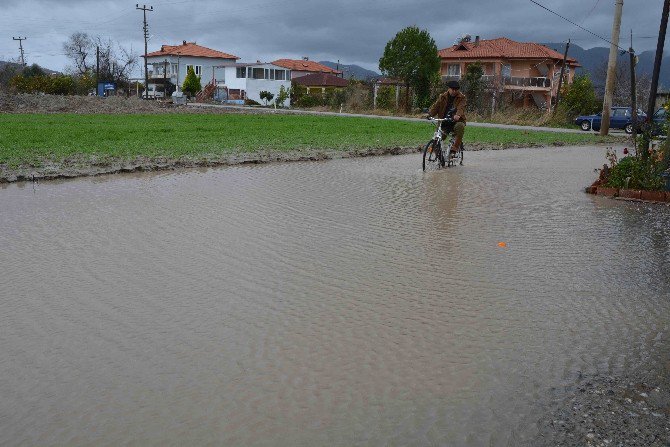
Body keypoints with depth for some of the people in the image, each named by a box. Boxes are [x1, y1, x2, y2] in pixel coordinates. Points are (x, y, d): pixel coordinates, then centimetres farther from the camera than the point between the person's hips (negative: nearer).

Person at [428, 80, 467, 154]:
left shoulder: (462, 98, 0)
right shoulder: (442, 97, 8)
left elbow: (461, 107, -19)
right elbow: (435, 106, -1)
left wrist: (458, 115, -42)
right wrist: (429, 114, -22)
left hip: (456, 121, -3)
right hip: (444, 123, 3)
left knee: (460, 126, -37)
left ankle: (455, 147, -30)